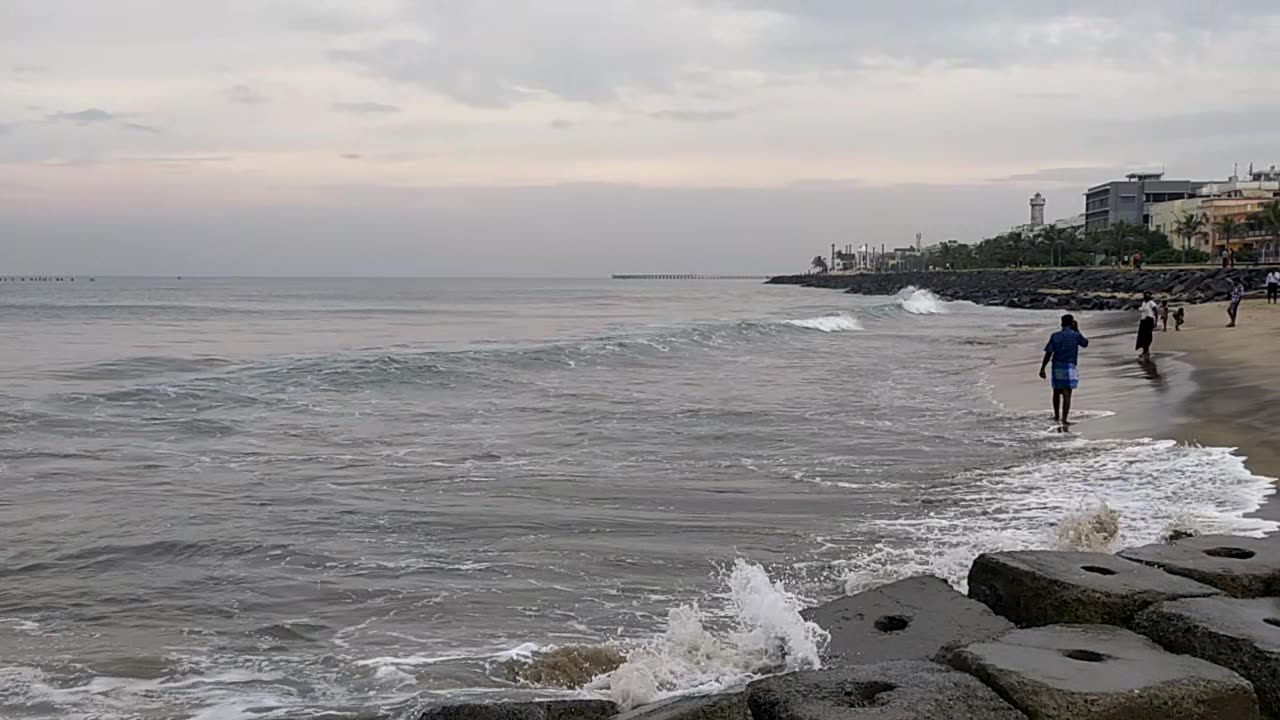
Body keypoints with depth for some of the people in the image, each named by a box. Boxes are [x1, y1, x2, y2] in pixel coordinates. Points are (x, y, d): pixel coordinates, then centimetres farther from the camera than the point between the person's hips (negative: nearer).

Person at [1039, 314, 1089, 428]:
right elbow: (1085, 343, 18)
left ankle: (1057, 416, 30)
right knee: (1067, 394, -5)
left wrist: (1042, 369, -4)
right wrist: (1077, 330, 18)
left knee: (1057, 392, 18)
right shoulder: (1075, 335, -4)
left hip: (1057, 367, 3)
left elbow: (1048, 353, -6)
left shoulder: (1055, 336, -1)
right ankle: (1064, 419, -12)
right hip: (1069, 367, -2)